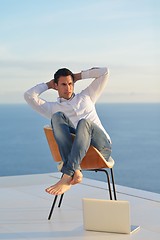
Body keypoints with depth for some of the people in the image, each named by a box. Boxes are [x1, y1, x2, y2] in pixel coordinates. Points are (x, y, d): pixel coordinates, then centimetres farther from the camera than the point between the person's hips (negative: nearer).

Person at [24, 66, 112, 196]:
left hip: (102, 147, 0)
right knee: (57, 116, -25)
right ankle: (75, 172, -44)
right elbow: (29, 95, 12)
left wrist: (78, 76, 31)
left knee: (84, 122, -33)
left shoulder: (86, 96, 31)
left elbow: (104, 72, 29)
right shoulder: (52, 107, 25)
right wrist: (48, 84, 27)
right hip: (79, 150, 0)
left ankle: (67, 176, -45)